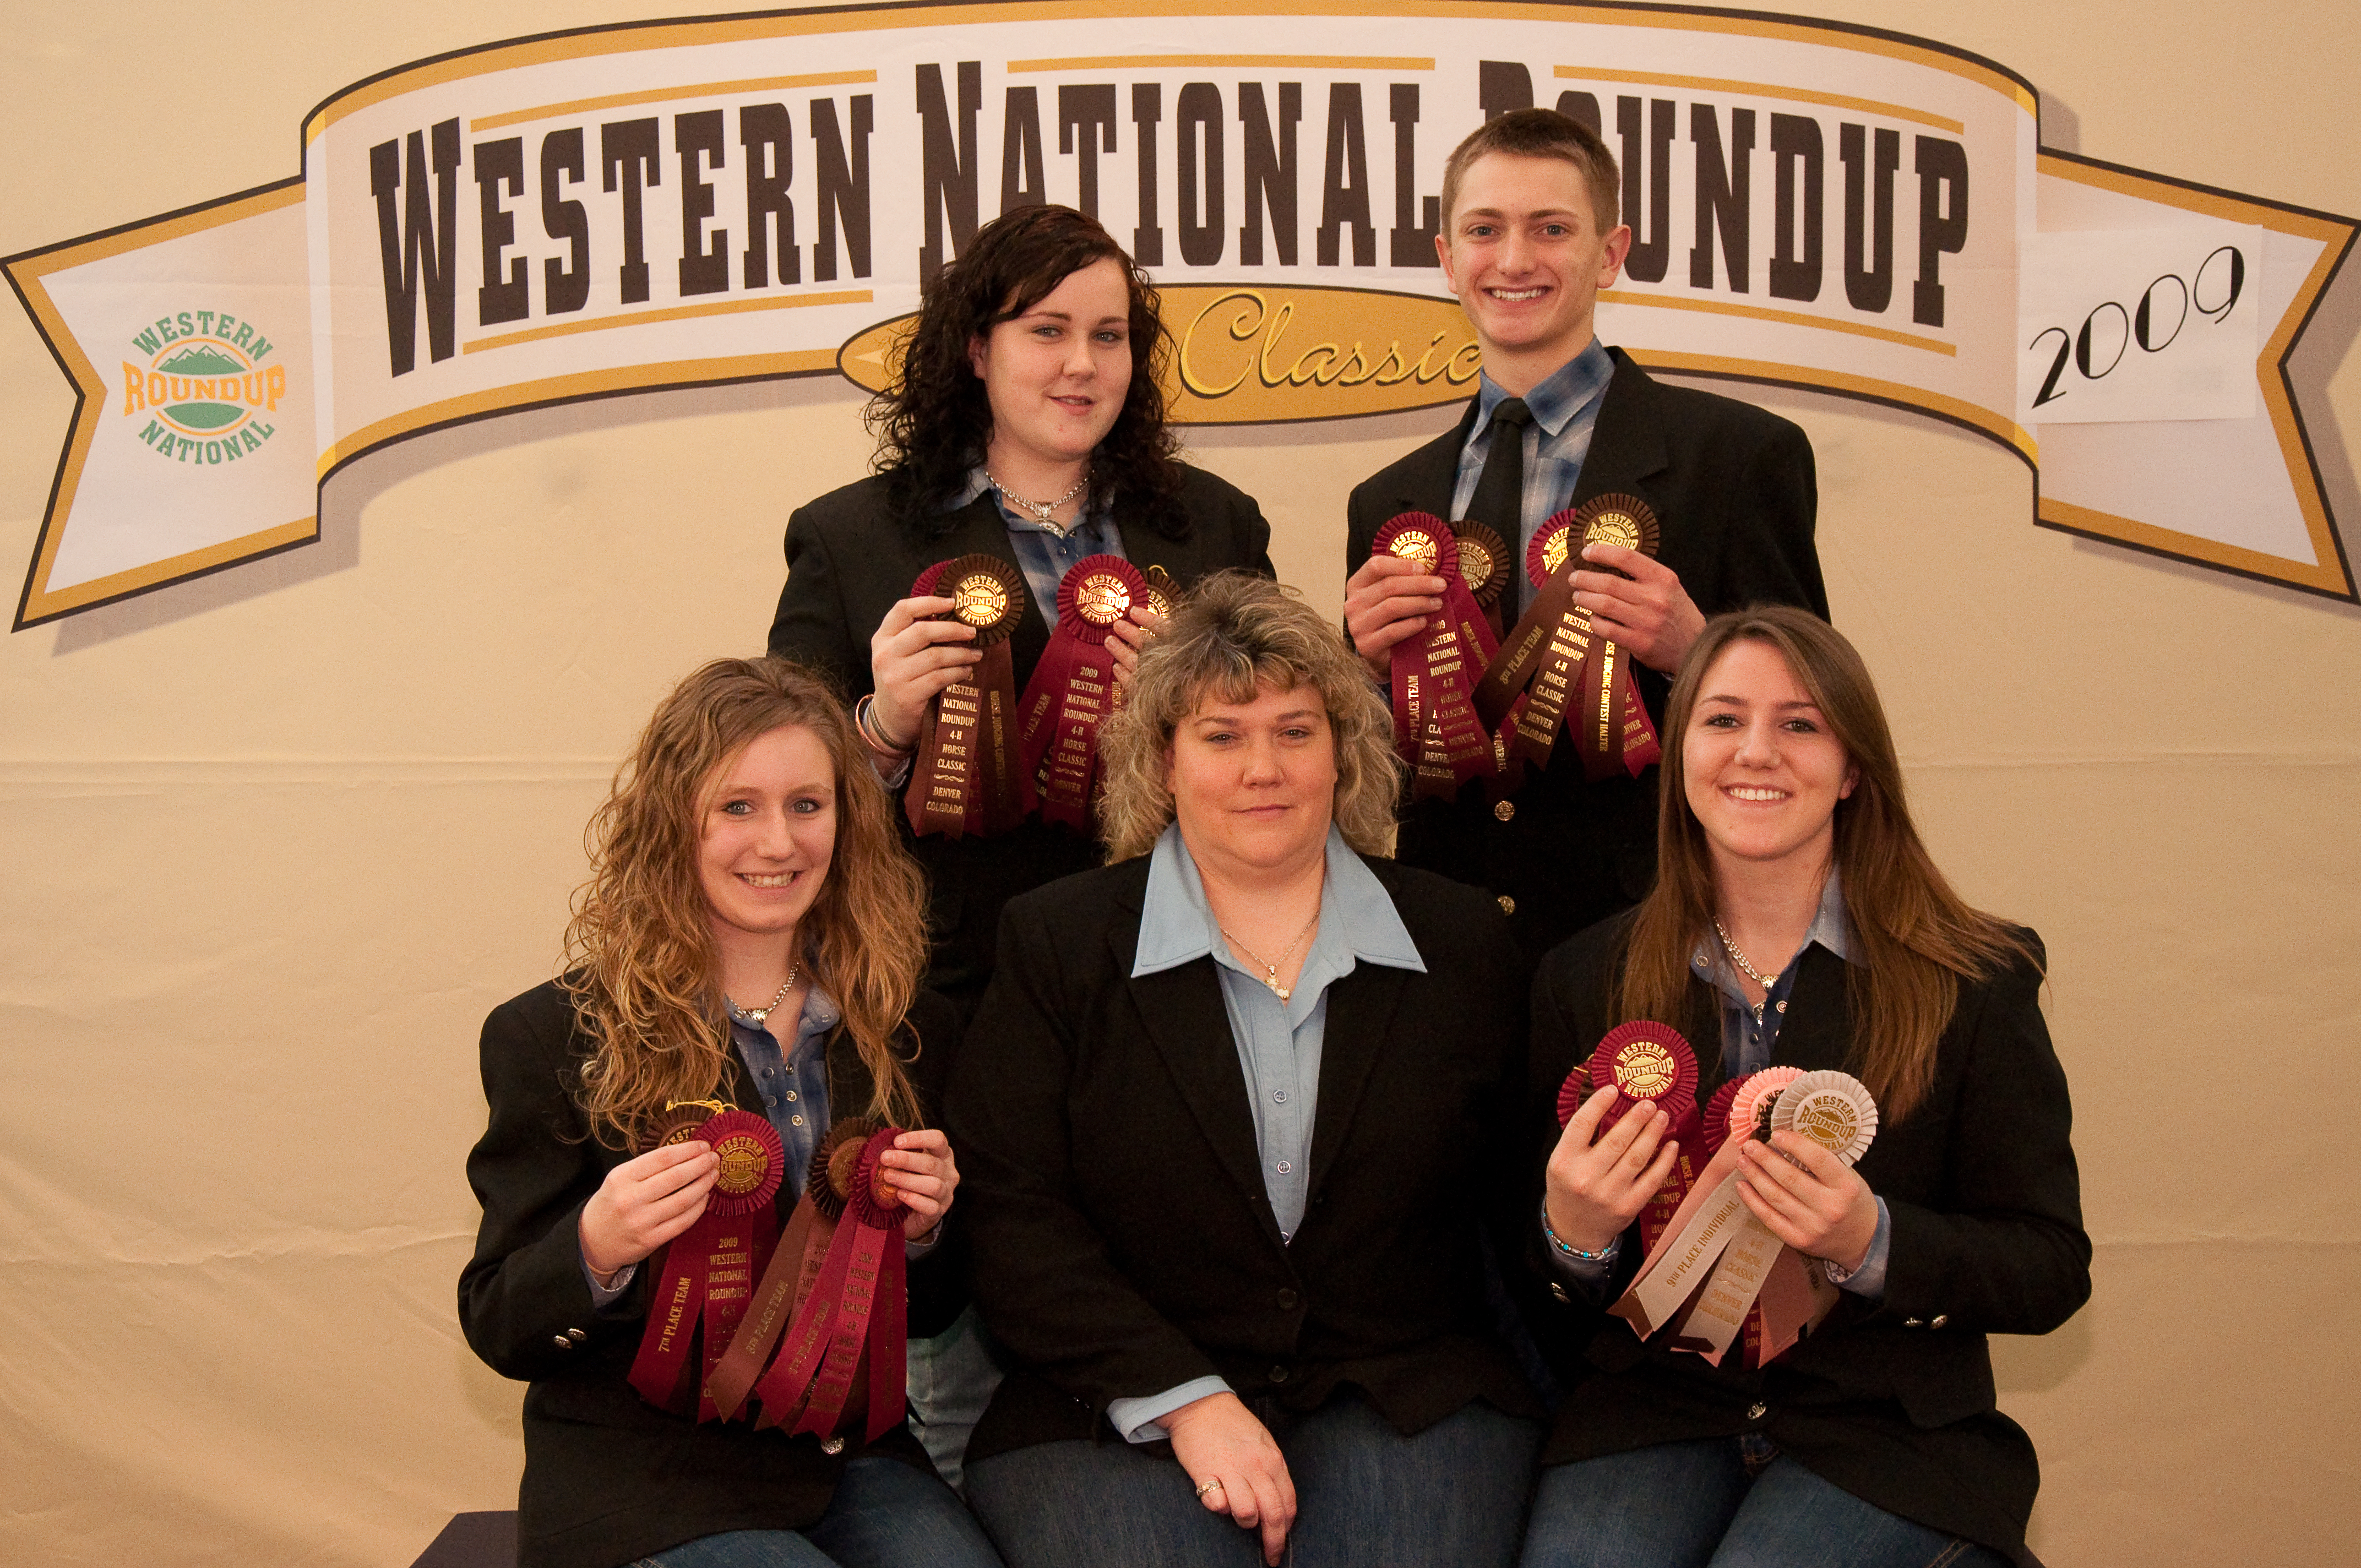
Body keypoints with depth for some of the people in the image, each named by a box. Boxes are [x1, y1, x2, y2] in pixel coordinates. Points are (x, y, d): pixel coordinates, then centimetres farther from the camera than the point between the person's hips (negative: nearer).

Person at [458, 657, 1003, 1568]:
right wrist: (597, 1251, -24)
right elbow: (499, 1329, -3)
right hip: (646, 1489, -3)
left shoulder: (906, 1031, 7)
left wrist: (922, 1230, -6)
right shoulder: (557, 1037, -5)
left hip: (855, 1462, 4)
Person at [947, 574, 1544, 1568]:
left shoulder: (1462, 943, 10)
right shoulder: (1055, 943, 4)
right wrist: (1185, 1399, -12)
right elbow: (1011, 1218, -4)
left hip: (1400, 1398, 2)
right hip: (1113, 1412, -1)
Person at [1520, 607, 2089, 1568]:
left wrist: (1871, 1243, -19)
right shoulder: (1585, 982, 6)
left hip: (1885, 1427, -1)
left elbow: (2052, 1272, -1)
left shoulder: (1975, 983, 0)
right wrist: (1570, 1236, -15)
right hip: (1648, 1407, 1)